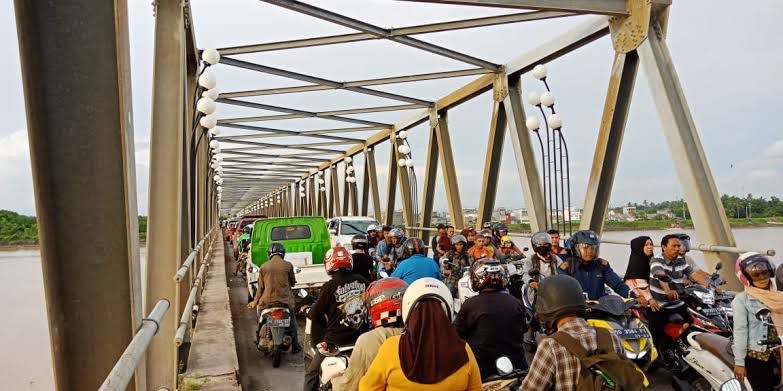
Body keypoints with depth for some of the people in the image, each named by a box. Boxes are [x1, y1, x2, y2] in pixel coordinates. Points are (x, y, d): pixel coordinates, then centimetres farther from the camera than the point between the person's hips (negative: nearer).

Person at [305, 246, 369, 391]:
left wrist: (308, 311, 14)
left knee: (311, 373, 15)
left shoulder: (330, 286, -15)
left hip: (335, 340, -4)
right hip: (361, 337, 5)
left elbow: (315, 314, -8)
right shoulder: (363, 281, -2)